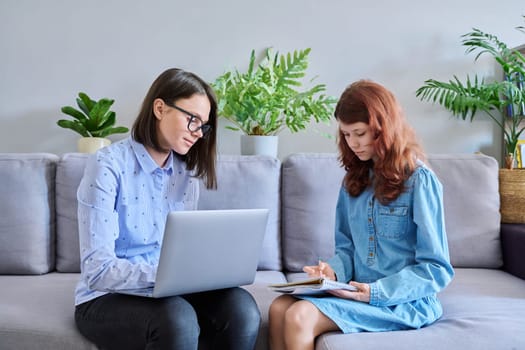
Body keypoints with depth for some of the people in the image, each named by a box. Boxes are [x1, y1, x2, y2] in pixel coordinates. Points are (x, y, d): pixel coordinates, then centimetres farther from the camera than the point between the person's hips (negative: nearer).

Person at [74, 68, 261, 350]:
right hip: (107, 298, -5)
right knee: (177, 321, -36)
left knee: (241, 308, -23)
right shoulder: (108, 165, -15)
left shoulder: (186, 172, 5)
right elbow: (98, 271, -21)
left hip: (167, 291, 5)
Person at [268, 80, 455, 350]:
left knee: (300, 317, -26)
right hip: (359, 293, 6)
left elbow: (436, 269, -10)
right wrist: (333, 271, -7)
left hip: (403, 300, -6)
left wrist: (376, 293, -21)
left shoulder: (420, 181, -8)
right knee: (279, 308, -20)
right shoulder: (354, 180, 12)